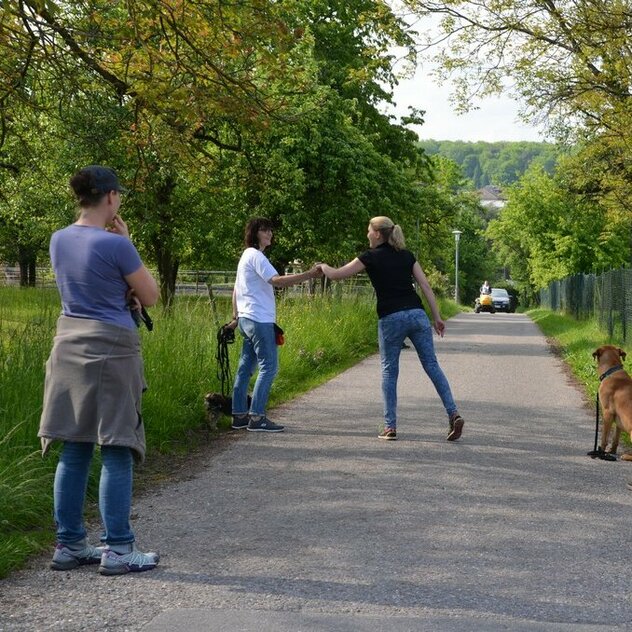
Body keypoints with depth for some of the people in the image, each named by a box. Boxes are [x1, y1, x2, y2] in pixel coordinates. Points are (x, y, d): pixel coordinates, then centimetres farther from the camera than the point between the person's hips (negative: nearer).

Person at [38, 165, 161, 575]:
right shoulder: (114, 245, -15)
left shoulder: (59, 240, 6)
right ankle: (117, 550, 2)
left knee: (74, 451, 11)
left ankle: (69, 545, 15)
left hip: (70, 345, 7)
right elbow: (150, 296, -3)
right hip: (112, 348, -7)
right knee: (116, 452, -1)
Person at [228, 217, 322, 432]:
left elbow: (236, 290, 24)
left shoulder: (247, 256, 20)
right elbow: (277, 281, -25)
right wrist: (309, 275, -30)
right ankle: (256, 417, -11)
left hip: (246, 319, 10)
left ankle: (239, 415, 14)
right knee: (268, 366, -9)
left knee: (245, 367, 11)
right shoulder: (255, 256, -12)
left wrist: (236, 317, 27)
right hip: (260, 320, -10)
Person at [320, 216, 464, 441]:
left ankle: (390, 426, 5)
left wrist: (323, 266, 28)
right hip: (417, 315, 4)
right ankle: (453, 414, -5)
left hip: (391, 319, -3)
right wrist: (437, 317, 11)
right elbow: (425, 285, 9)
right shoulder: (407, 255, 15)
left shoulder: (371, 257, 2)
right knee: (432, 365, 5)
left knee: (389, 370, 7)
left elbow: (335, 275, 6)